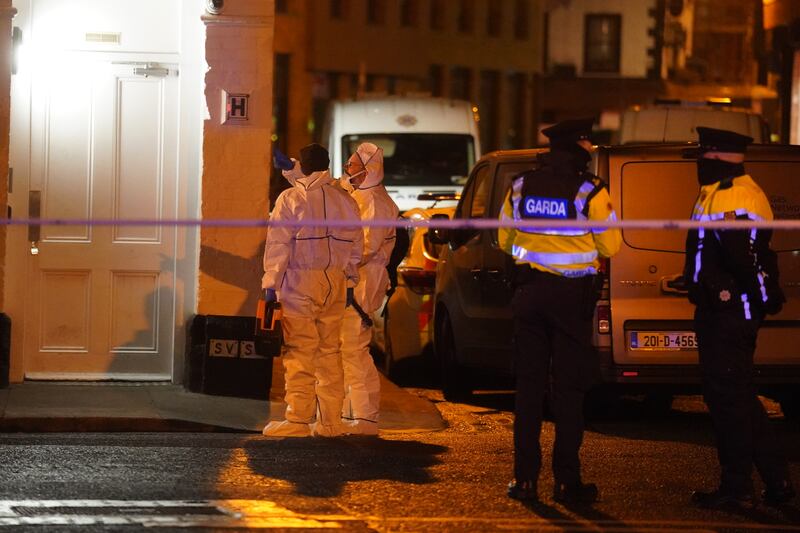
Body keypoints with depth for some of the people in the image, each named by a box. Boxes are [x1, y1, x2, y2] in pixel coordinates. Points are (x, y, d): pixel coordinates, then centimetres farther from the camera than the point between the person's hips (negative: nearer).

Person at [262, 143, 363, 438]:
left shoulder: (291, 198, -5)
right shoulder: (345, 200, 10)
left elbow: (278, 245, -9)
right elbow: (355, 245, 14)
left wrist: (270, 282, -5)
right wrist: (349, 281, 22)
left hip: (300, 281, -5)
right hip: (334, 281, 5)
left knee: (299, 351, -5)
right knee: (330, 351, 9)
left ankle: (298, 419, -8)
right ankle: (330, 421, 9)